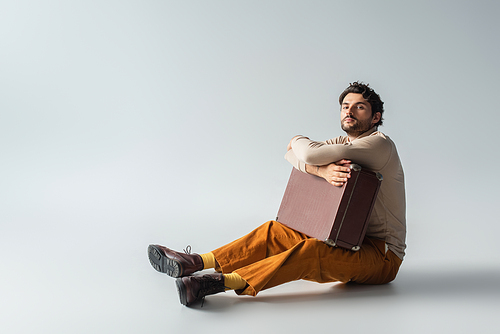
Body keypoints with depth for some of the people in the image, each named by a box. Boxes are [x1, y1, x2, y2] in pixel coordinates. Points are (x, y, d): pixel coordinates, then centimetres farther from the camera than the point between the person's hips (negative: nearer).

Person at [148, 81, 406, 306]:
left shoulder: (380, 144, -13)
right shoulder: (342, 144, 13)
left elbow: (310, 154, -25)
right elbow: (291, 156, -4)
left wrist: (298, 140, -1)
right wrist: (322, 170, -24)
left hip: (382, 255, -7)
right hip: (349, 243, 7)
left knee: (311, 251, -34)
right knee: (274, 231, -8)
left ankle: (223, 281, -46)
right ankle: (195, 263, -15)